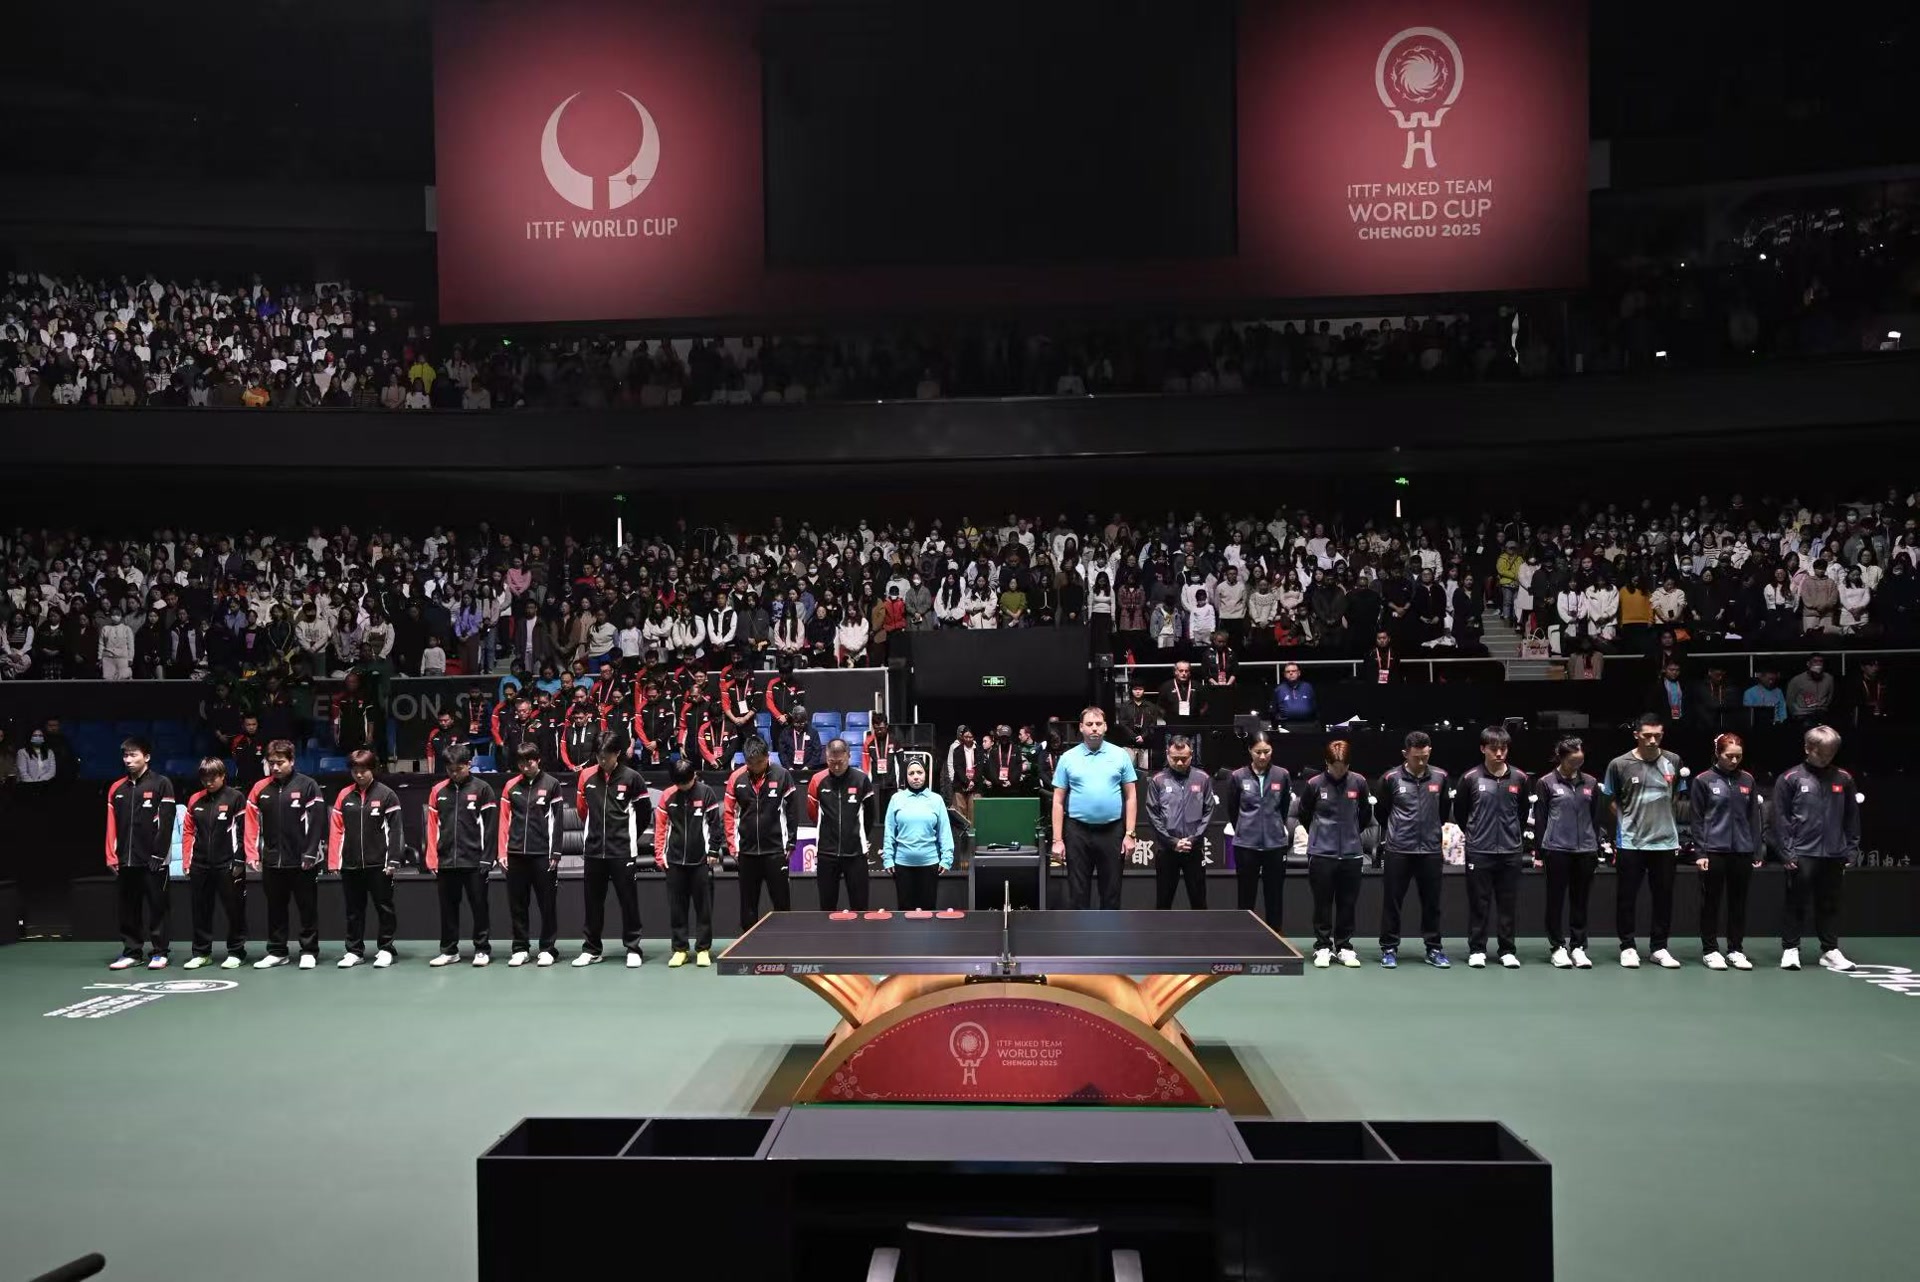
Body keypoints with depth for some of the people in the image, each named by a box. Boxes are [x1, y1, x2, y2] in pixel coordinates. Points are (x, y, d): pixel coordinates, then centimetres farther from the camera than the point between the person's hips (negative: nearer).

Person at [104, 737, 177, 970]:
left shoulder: (161, 784, -4)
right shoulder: (117, 788, 11)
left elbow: (166, 821, -8)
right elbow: (111, 825, 12)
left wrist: (159, 854, -12)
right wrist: (112, 856, 5)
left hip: (153, 860, -5)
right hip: (125, 861, 5)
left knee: (157, 906, 1)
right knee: (127, 908, 9)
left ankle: (159, 952, 7)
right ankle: (131, 952, 17)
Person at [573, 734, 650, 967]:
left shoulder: (631, 777, -6)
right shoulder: (586, 776, 2)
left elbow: (644, 812, 3)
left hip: (622, 851, -3)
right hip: (593, 850, 3)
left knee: (628, 900, 1)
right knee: (593, 901, 11)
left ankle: (633, 949, 8)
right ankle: (591, 949, 21)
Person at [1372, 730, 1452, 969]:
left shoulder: (1440, 777, 0)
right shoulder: (1391, 778, -7)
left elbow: (1444, 809, 15)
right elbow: (1380, 810, 7)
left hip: (1430, 849, 2)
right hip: (1397, 850, -2)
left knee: (1431, 902, 9)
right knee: (1392, 900, 4)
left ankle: (1434, 948, 21)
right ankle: (1389, 948, 14)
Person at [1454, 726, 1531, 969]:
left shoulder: (1519, 778, 2)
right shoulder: (1470, 778, -5)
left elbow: (1523, 812, 15)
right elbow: (1459, 812, 7)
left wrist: (1515, 836, 15)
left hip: (1511, 851, 2)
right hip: (1479, 851, -2)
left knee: (1507, 904, 8)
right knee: (1478, 903, 4)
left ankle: (1508, 950, 17)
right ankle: (1476, 949, 13)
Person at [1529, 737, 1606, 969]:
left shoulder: (1590, 783, 8)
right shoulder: (1546, 783, -2)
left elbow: (1597, 818, 13)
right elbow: (1538, 819, -1)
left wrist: (1596, 850, 10)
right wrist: (1539, 852, -3)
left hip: (1585, 850, 3)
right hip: (1557, 849, -3)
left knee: (1580, 901, 8)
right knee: (1556, 900, 3)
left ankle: (1578, 947, 16)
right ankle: (1557, 947, 11)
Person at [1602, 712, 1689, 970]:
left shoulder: (1673, 762, 2)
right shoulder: (1619, 764, -5)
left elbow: (1678, 800, 14)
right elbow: (1611, 801, 6)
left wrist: (1669, 825, 7)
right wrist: (1629, 821, -1)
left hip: (1665, 842, 2)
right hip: (1630, 842, -2)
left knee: (1664, 897, 9)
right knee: (1627, 897, 4)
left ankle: (1659, 947, 21)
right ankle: (1627, 946, 16)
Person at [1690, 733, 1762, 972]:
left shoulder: (1747, 780, 9)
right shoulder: (1703, 781, -2)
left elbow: (1755, 818, 11)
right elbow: (1697, 819, -2)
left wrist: (1757, 852, 7)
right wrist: (1700, 852, -8)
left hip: (1742, 852, 3)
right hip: (1714, 851, -3)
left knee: (1739, 902, 9)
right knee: (1711, 902, 3)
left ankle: (1736, 950, 18)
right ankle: (1710, 950, 11)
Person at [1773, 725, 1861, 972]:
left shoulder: (1844, 779, 6)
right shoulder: (1790, 779, -4)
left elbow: (1852, 818, 10)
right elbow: (1780, 818, -5)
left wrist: (1852, 850, 5)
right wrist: (1786, 851, -9)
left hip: (1834, 855, 3)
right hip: (1801, 854, -3)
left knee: (1830, 905, 11)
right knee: (1796, 904, 4)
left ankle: (1830, 950, 20)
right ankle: (1790, 949, 12)